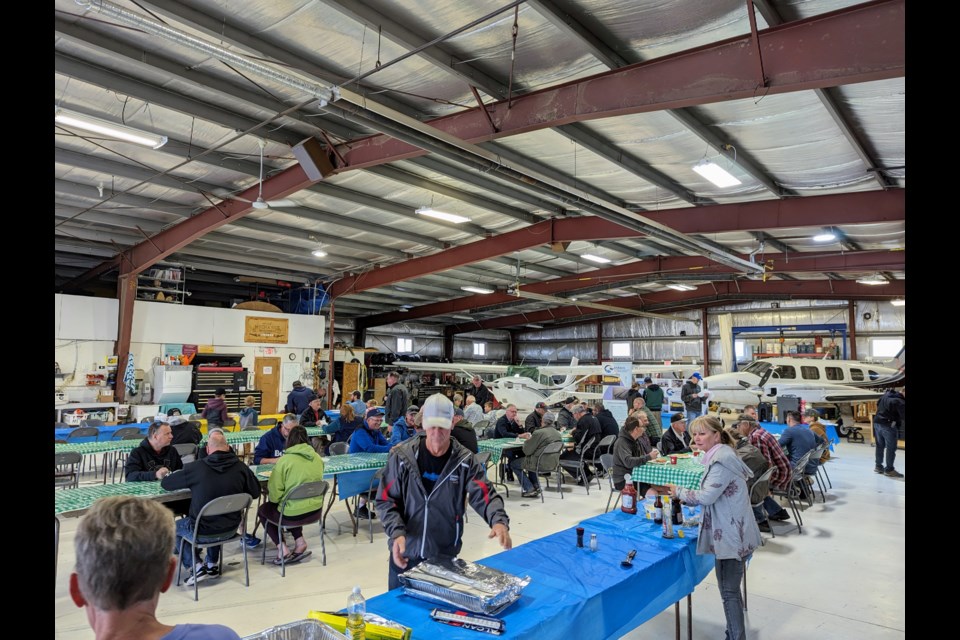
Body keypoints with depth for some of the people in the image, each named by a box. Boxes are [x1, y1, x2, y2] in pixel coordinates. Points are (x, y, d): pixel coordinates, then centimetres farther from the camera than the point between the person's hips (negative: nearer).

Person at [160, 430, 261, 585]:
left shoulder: (196, 468, -15)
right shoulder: (241, 467, -10)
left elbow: (165, 483, -2)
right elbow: (255, 493, 0)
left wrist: (190, 484, 17)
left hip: (203, 533, -3)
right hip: (231, 530, 4)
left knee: (175, 527, 28)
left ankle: (196, 567, 16)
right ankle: (213, 566, 37)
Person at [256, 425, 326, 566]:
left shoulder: (284, 460, -15)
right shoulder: (317, 458, 1)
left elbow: (274, 495, -12)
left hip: (293, 514, -5)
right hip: (315, 510, 5)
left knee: (263, 510, 23)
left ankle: (282, 548, 10)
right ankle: (299, 541, 18)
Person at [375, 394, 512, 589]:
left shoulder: (465, 460, -8)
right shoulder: (403, 456, -10)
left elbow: (484, 494, -15)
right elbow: (386, 500, -8)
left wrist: (499, 521, -35)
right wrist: (397, 533, -23)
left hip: (446, 556, 0)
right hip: (405, 553, 0)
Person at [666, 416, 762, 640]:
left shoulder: (722, 459, -20)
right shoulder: (720, 455, 11)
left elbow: (707, 496, -22)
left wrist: (679, 491, -8)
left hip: (731, 535, -10)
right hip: (729, 532, 10)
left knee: (729, 591, -2)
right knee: (729, 588, 19)